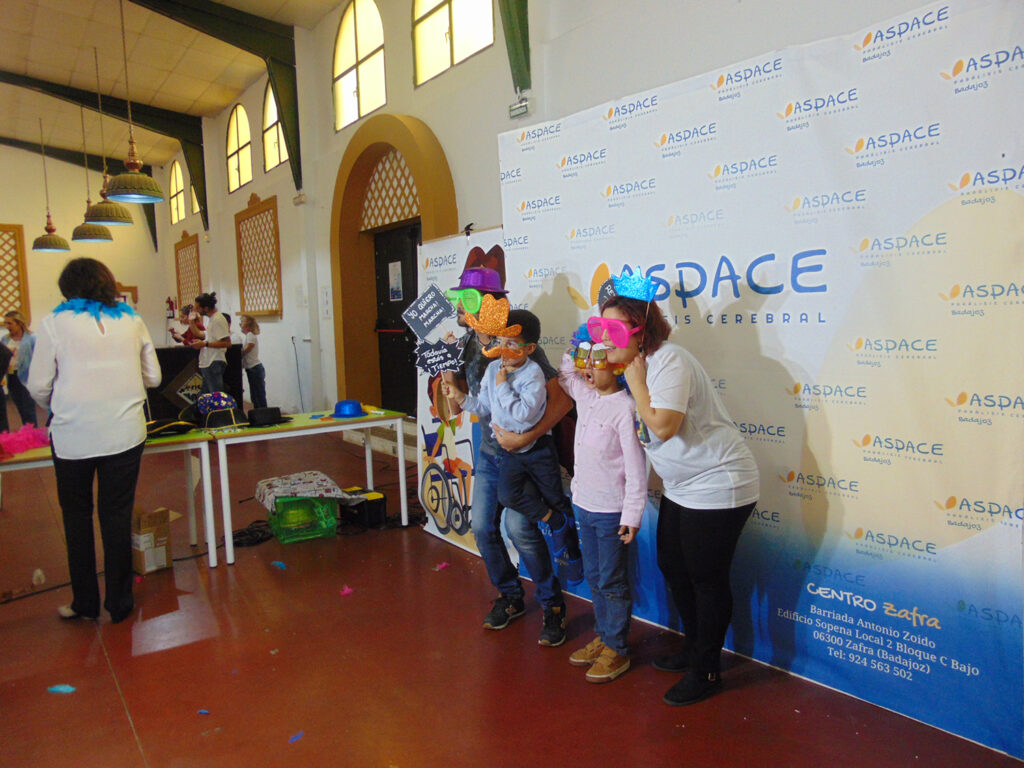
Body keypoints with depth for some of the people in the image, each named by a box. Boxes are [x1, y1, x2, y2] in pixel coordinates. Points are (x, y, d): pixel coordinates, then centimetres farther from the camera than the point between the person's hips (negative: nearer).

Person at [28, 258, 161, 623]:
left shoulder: (54, 323, -2)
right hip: (125, 434, 2)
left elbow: (39, 387, -1)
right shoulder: (132, 321, 5)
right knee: (117, 517, 11)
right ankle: (119, 603, 20)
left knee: (77, 517, 16)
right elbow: (153, 377, 9)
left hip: (73, 437, -1)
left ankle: (85, 602, 25)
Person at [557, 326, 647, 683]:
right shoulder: (584, 395, 4)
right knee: (593, 577, 18)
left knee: (612, 582, 5)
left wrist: (632, 515, -18)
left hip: (612, 511, -8)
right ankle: (603, 637, 34)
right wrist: (575, 350, 6)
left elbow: (636, 466, -18)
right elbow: (564, 373, 24)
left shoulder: (625, 407, -18)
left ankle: (617, 650, 21)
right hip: (584, 505, 8)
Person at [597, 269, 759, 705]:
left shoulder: (669, 361, -22)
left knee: (706, 578, 3)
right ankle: (693, 649, 40)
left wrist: (635, 380, -21)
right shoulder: (638, 364, 6)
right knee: (672, 567, 19)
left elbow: (663, 425, -29)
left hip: (717, 487, -10)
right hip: (680, 487, 10)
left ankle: (706, 670, 22)